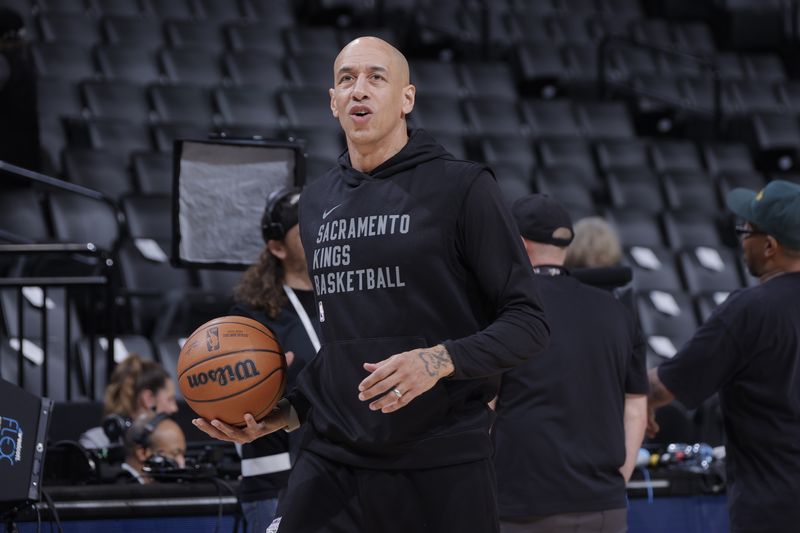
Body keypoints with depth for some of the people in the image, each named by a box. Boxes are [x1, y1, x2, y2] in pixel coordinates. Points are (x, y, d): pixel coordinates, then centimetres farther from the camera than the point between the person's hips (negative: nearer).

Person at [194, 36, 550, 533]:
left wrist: (442, 360, -22)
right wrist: (285, 412, 10)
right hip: (332, 463, 4)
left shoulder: (461, 187, -4)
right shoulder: (315, 202, 13)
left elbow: (528, 322, -6)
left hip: (443, 467, -4)